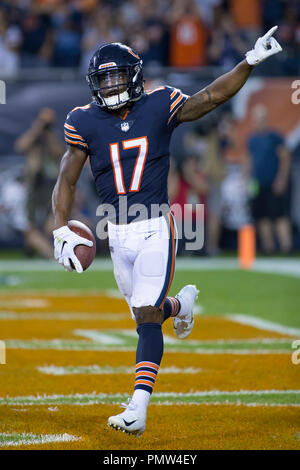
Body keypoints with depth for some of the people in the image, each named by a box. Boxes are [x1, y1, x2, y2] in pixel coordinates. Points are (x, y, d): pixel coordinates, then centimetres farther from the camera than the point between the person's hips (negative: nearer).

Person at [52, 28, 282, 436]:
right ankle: (181, 303, 51)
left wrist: (251, 61, -22)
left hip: (154, 231, -3)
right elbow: (66, 181, 1)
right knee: (147, 313, 14)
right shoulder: (86, 123, 0)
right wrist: (61, 229, -11)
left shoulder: (159, 108, -3)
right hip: (117, 235, 3)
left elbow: (212, 97, -10)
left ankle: (138, 409, -17)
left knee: (146, 317, -13)